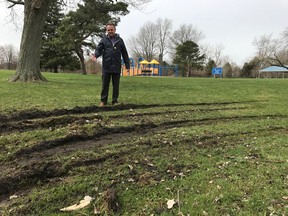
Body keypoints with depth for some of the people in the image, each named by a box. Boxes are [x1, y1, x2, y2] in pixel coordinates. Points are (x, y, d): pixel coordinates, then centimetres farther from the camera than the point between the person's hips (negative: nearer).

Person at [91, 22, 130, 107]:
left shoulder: (120, 40, 9)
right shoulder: (104, 40, 6)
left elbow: (125, 54, 10)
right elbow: (98, 49, -2)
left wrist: (127, 65, 6)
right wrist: (95, 55, -26)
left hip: (117, 67, 1)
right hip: (106, 67, -1)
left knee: (116, 85, 6)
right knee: (105, 85, 5)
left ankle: (115, 101, 16)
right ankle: (103, 101, 14)